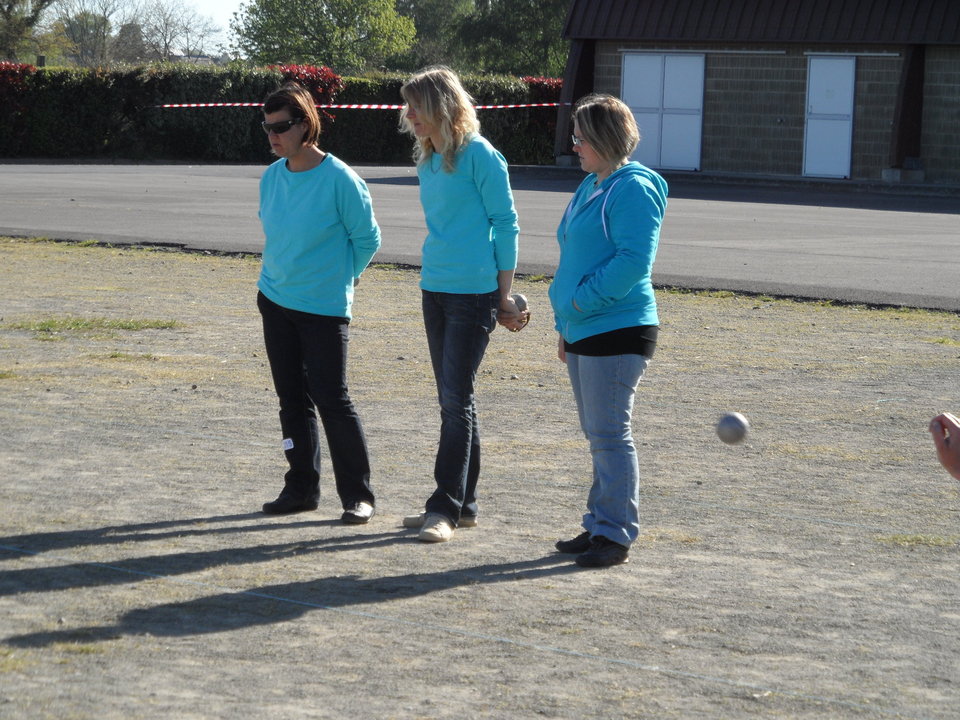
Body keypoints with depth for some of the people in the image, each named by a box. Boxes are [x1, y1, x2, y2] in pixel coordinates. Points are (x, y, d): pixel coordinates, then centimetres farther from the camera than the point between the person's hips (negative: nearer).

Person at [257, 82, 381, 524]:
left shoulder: (339, 180, -14)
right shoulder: (271, 177, 4)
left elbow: (367, 238, -4)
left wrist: (341, 277, 6)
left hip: (324, 307, -6)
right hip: (275, 301, 6)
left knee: (332, 401, -7)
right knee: (292, 399, 10)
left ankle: (357, 495, 2)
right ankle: (301, 488, 19)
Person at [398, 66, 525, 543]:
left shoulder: (479, 155, -10)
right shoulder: (427, 160, 12)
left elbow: (505, 225, -9)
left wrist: (505, 296, -9)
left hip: (473, 293, -8)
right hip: (435, 289, 8)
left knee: (457, 400, -8)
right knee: (451, 401, 11)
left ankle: (446, 507, -6)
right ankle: (462, 504, 17)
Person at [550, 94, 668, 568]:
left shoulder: (633, 190, -13)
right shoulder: (591, 187, 17)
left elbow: (633, 262, -22)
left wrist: (580, 302, -19)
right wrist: (566, 324, 21)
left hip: (617, 332, -10)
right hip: (584, 332, 10)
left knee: (609, 436, -7)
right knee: (598, 435, 14)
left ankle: (616, 534, -1)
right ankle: (599, 526, 21)